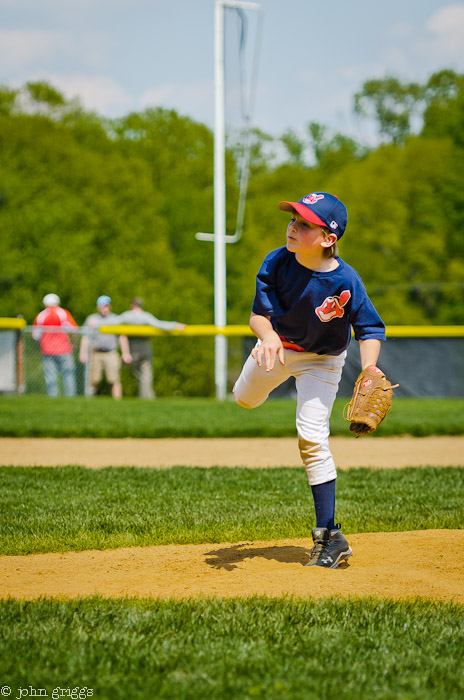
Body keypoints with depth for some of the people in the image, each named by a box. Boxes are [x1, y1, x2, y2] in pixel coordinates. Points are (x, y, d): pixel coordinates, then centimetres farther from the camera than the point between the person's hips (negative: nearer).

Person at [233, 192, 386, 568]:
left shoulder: (346, 281, -34)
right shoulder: (276, 262, -26)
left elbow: (370, 329, -25)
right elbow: (259, 314, -24)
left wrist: (368, 372, -44)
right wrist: (268, 336, -48)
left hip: (321, 359, -4)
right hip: (278, 345, 4)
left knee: (312, 437, -16)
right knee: (244, 399, 27)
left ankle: (330, 536, -11)